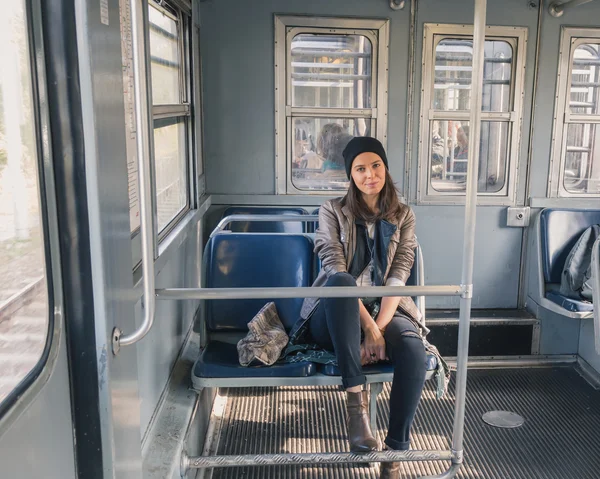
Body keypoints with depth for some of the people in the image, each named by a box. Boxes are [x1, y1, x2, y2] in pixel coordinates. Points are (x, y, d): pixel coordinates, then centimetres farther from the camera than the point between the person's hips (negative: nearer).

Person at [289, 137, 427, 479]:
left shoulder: (403, 216, 9)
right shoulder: (333, 211, 2)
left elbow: (398, 277, -3)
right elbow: (335, 270, -11)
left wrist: (379, 327, -18)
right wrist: (368, 326, -22)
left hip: (385, 310, 2)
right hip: (337, 316, -1)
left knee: (414, 349, -32)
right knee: (340, 282, -37)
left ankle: (396, 451, -19)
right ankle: (356, 399, -34)